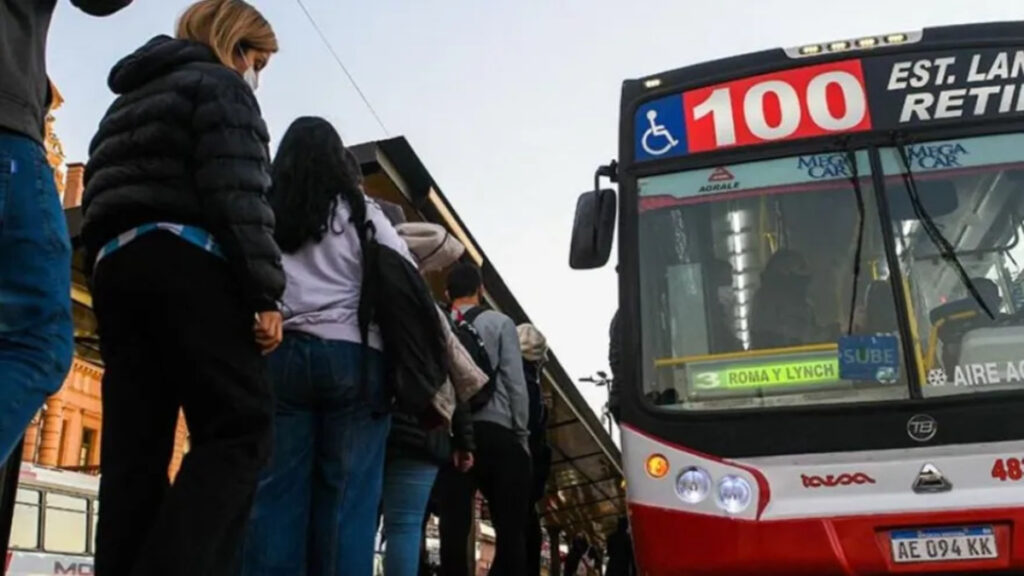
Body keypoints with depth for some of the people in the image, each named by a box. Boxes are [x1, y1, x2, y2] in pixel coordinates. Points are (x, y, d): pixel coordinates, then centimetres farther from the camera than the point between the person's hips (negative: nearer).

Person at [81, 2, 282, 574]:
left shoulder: (128, 102, 32)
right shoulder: (218, 85, 6)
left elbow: (102, 195, 24)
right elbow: (237, 196, -10)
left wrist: (111, 270, 20)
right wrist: (265, 295, -14)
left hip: (115, 267, 9)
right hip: (186, 263, -8)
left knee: (134, 448, 3)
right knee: (241, 425, -13)